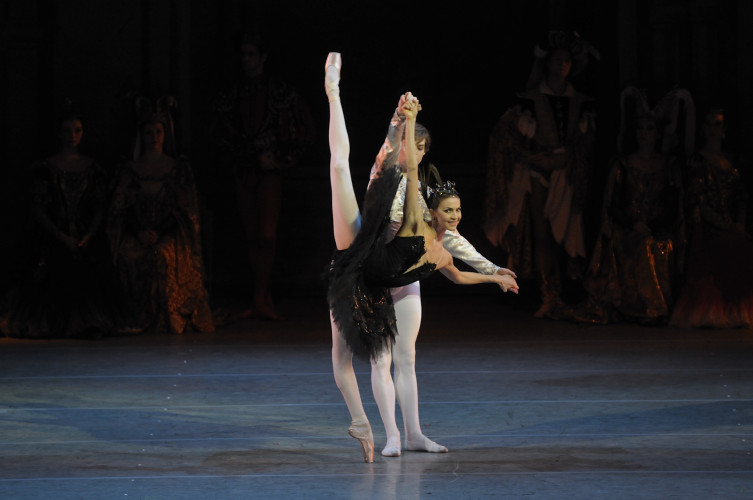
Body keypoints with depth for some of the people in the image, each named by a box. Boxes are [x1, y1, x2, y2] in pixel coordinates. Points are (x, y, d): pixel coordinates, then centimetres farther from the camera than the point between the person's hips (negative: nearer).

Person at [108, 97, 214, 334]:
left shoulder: (179, 168, 12)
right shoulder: (130, 170, 15)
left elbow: (186, 208, 5)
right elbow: (118, 210, 10)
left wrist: (159, 232, -9)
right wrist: (139, 233, -8)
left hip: (171, 235, -2)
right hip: (138, 235, 2)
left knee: (162, 255, -36)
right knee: (130, 255, -33)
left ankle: (168, 325, -34)